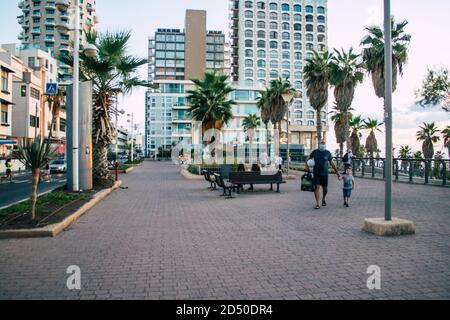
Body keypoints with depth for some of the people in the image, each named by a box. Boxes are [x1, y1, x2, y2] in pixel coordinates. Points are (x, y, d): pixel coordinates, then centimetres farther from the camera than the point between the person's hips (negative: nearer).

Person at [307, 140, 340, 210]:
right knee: (317, 187, -9)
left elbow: (332, 163, 7)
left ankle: (324, 199, 39)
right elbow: (309, 158, 17)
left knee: (325, 188, 8)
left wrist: (337, 172, 7)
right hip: (316, 173, -1)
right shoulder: (315, 152, 1)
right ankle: (317, 204, -4)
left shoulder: (328, 153, 1)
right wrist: (307, 164, 0)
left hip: (324, 173, 1)